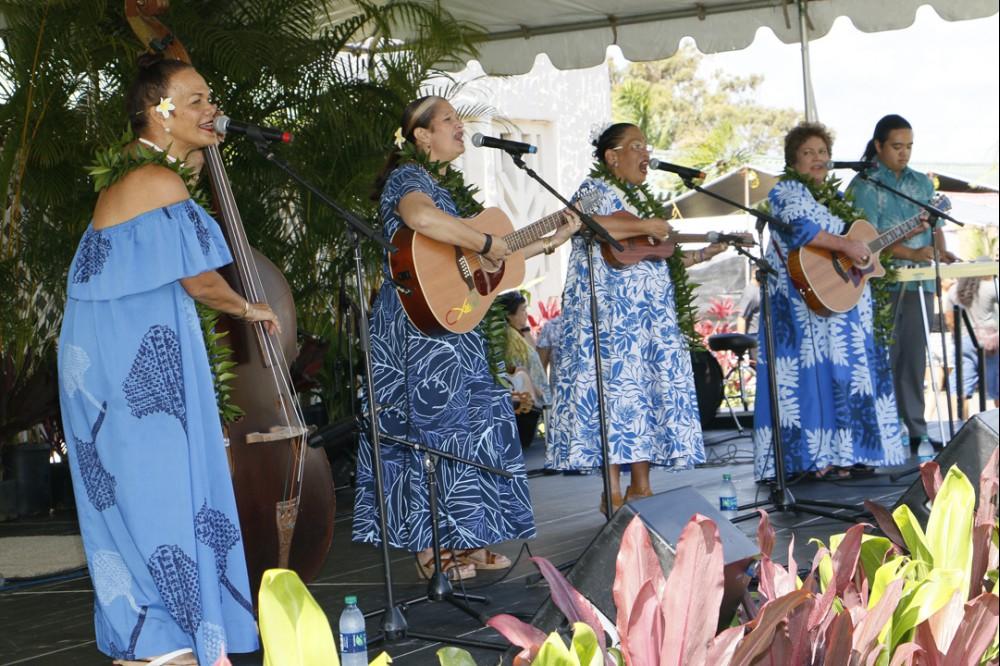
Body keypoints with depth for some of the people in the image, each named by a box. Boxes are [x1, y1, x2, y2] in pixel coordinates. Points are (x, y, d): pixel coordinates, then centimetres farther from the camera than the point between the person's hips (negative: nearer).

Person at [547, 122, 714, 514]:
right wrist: (644, 226, -19)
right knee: (616, 387, -12)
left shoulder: (644, 198, 25)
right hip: (609, 309, -8)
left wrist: (703, 253, 20)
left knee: (650, 388, 3)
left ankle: (641, 487, 6)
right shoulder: (595, 188, 0)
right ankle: (614, 492, -12)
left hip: (653, 311, 9)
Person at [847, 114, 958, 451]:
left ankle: (915, 430, 14)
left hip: (919, 282, 6)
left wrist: (940, 249, -4)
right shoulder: (864, 185, -4)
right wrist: (911, 254, -23)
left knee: (915, 356, 8)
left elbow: (935, 224, 17)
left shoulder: (922, 183, 16)